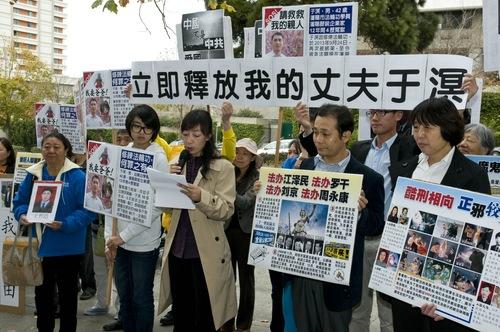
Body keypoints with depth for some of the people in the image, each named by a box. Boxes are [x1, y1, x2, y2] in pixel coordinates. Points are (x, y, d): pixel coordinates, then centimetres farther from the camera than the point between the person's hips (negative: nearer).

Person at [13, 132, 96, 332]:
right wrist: (22, 215, -11)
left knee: (67, 293, 11)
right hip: (40, 245, 4)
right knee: (42, 292, 16)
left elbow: (87, 210, -14)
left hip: (67, 247, -4)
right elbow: (20, 202, 11)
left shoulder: (77, 176, -11)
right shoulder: (33, 174, 4)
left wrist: (65, 225, -26)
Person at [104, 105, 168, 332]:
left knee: (141, 298, 8)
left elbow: (158, 205, -13)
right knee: (124, 296, 16)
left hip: (144, 242, -4)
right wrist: (109, 236, 2)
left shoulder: (159, 158, -8)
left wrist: (124, 235, -14)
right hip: (119, 240, 5)